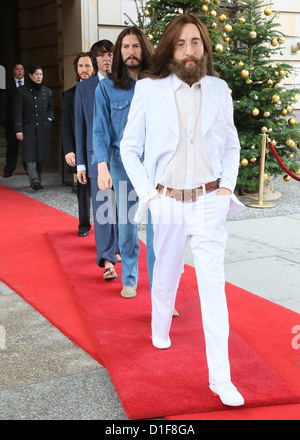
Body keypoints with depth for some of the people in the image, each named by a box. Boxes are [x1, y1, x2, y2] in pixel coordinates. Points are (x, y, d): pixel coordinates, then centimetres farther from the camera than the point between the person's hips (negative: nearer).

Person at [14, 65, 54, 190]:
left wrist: (50, 118, 5)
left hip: (44, 128, 4)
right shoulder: (22, 91, 1)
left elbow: (51, 108, 25)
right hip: (29, 128, -3)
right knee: (31, 156, -13)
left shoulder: (47, 91, 12)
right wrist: (19, 130, -9)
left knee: (40, 156, 5)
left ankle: (37, 181, 13)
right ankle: (35, 181, -20)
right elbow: (18, 112, -2)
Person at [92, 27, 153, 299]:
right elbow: (100, 131, 1)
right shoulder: (107, 87, 4)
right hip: (123, 163, 1)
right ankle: (129, 279, 24)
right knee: (127, 223, 7)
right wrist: (102, 166, -11)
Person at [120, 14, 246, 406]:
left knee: (213, 284, -4)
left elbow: (231, 146, 14)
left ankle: (221, 377, 3)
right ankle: (160, 330, 47)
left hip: (210, 201, 0)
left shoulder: (219, 90, 4)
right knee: (166, 273, 17)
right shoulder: (148, 90, -2)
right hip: (168, 201, 0)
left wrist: (227, 186, 1)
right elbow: (129, 148, 3)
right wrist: (148, 193, -5)